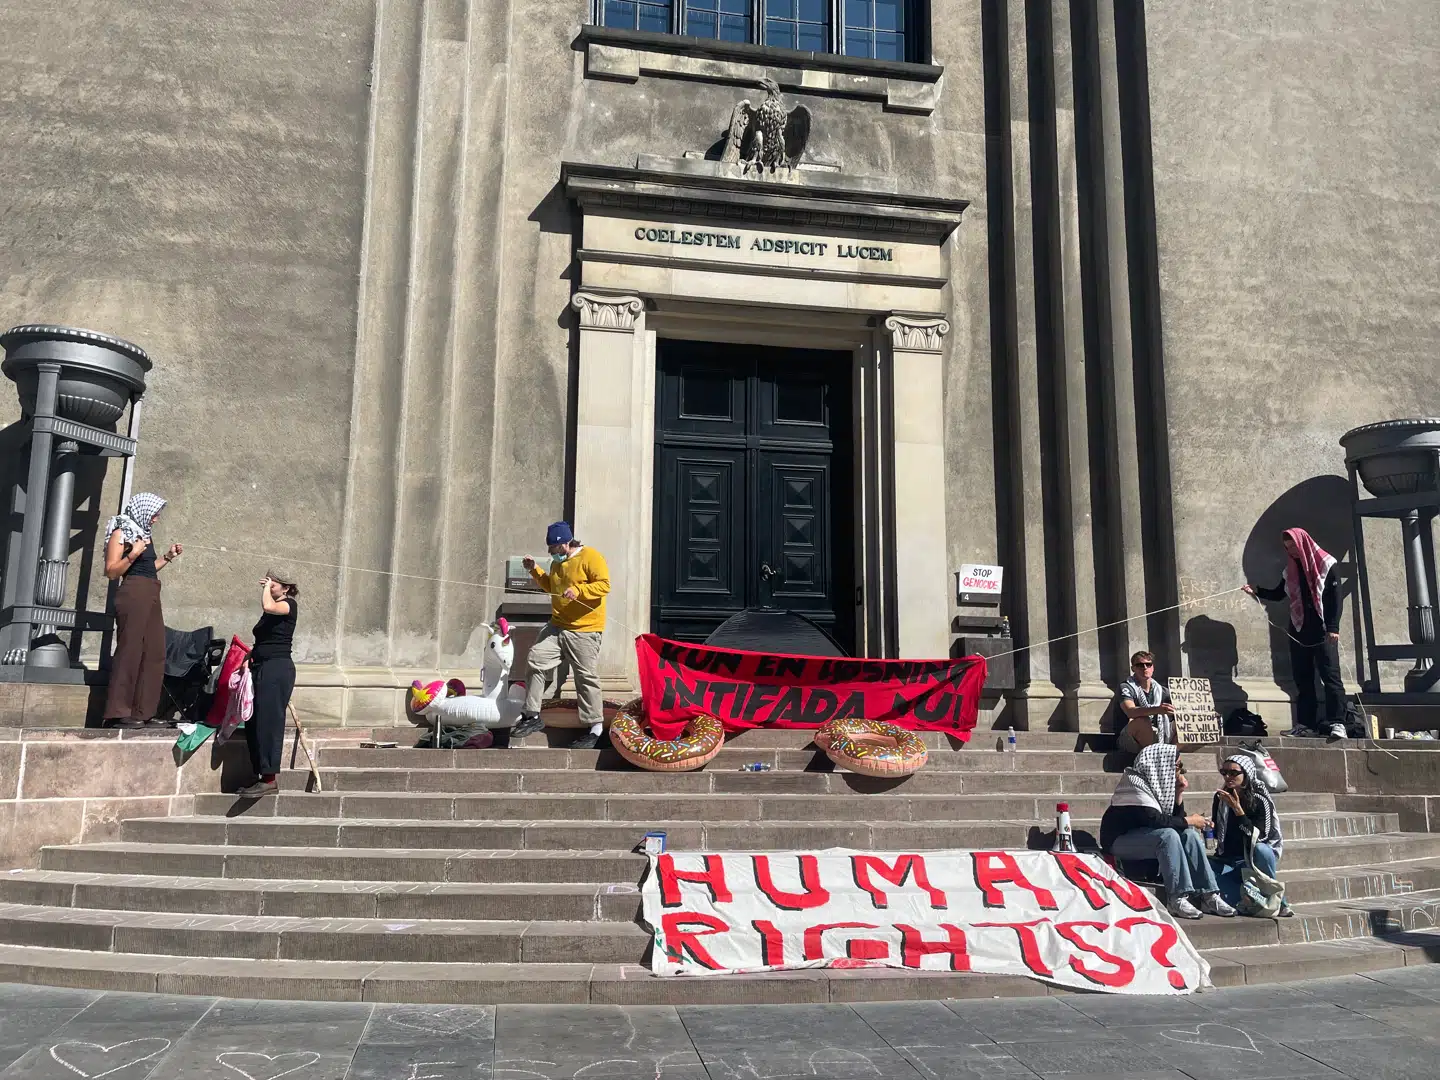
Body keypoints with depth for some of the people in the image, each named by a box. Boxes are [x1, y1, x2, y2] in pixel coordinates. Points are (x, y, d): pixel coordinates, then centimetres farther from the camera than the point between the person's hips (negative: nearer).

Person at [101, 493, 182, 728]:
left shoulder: (145, 533, 20)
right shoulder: (122, 532, -2)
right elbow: (111, 571, -9)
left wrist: (167, 556, 19)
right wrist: (133, 554, -19)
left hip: (151, 597, 9)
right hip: (133, 594, -9)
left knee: (154, 654, 5)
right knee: (129, 651, -10)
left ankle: (143, 712, 7)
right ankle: (118, 713, -9)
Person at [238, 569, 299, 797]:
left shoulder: (289, 605, -4)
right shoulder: (270, 611, 20)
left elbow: (268, 607, -26)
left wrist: (267, 588, -9)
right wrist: (249, 658, 12)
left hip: (277, 668, -9)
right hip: (261, 668, 9)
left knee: (268, 722, -11)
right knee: (253, 723, 8)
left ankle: (269, 779, -10)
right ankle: (260, 776, 14)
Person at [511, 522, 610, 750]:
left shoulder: (590, 557, -12)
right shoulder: (557, 562, 14)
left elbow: (604, 584, -19)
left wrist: (578, 590, -30)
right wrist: (535, 570, 15)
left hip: (584, 631, -8)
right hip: (557, 626, 8)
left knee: (586, 677, -4)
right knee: (536, 660, -1)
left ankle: (596, 728, 7)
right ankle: (533, 716, 10)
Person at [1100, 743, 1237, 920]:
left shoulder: (1158, 783, 7)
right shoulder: (1135, 783, -18)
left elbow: (1174, 820, 5)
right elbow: (1153, 819, -29)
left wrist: (1179, 794, -6)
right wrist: (1188, 821, -19)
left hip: (1143, 836, 9)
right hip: (1119, 841, -9)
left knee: (1189, 834, -10)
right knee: (1168, 835, -31)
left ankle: (1208, 896, -14)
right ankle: (1177, 899, -30)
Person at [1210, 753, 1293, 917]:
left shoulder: (1260, 800, -11)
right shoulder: (1220, 797, 2)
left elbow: (1259, 837, -24)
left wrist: (1237, 809, -30)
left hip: (1255, 860, -2)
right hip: (1227, 860, 2)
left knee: (1260, 850, -38)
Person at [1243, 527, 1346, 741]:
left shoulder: (1325, 564, -3)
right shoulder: (1291, 569, 13)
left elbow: (1335, 597, -7)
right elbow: (1278, 594, 20)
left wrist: (1333, 627, -14)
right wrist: (1257, 591, 1)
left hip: (1323, 630, -6)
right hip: (1299, 631, 6)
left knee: (1330, 676, -10)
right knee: (1302, 679, 5)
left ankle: (1337, 723, -11)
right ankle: (1306, 724, 7)